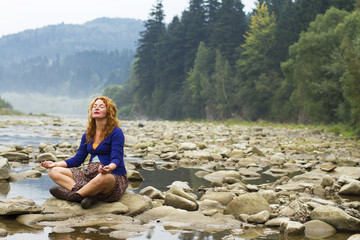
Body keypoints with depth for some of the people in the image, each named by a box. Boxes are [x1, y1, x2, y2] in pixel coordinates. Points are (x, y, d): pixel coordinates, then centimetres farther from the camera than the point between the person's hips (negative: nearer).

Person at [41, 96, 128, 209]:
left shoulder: (116, 132, -6)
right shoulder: (88, 134, 15)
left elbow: (116, 159, -16)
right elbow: (78, 159, 17)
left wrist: (109, 168, -39)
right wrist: (56, 164, 5)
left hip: (114, 176, -7)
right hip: (91, 174, 7)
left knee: (104, 178, -45)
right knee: (54, 172, -6)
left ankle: (72, 195, -22)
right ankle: (87, 194, -30)